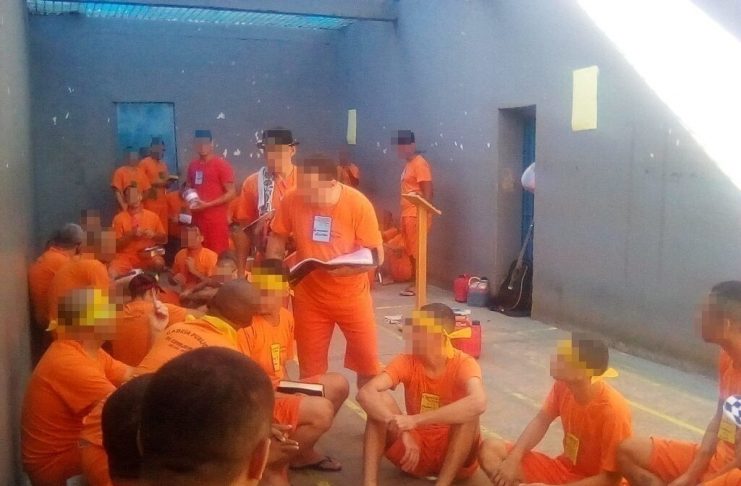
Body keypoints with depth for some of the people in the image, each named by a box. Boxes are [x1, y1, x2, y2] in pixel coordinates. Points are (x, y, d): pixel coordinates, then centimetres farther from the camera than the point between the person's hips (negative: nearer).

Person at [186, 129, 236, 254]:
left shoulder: (222, 165, -7)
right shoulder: (193, 165, 12)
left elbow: (231, 193, -10)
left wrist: (208, 204, -16)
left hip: (216, 219, -6)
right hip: (197, 218, 6)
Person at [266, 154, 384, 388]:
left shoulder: (359, 204, -19)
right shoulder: (292, 200, -14)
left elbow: (376, 256, -16)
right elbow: (277, 238, 4)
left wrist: (342, 267, -30)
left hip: (352, 295, -1)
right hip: (309, 296, 2)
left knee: (368, 363, 9)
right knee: (310, 368, 12)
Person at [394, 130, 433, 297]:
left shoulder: (419, 163, -12)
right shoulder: (408, 164, 17)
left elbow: (427, 192, -17)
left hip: (416, 214, -10)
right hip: (407, 214, 10)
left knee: (417, 251, -5)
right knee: (411, 251, 12)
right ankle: (414, 282, 18)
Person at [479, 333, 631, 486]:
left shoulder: (614, 411, -27)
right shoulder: (563, 385, -10)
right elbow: (542, 420, 3)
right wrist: (513, 458, -14)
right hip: (563, 469, 7)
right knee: (490, 449, -10)